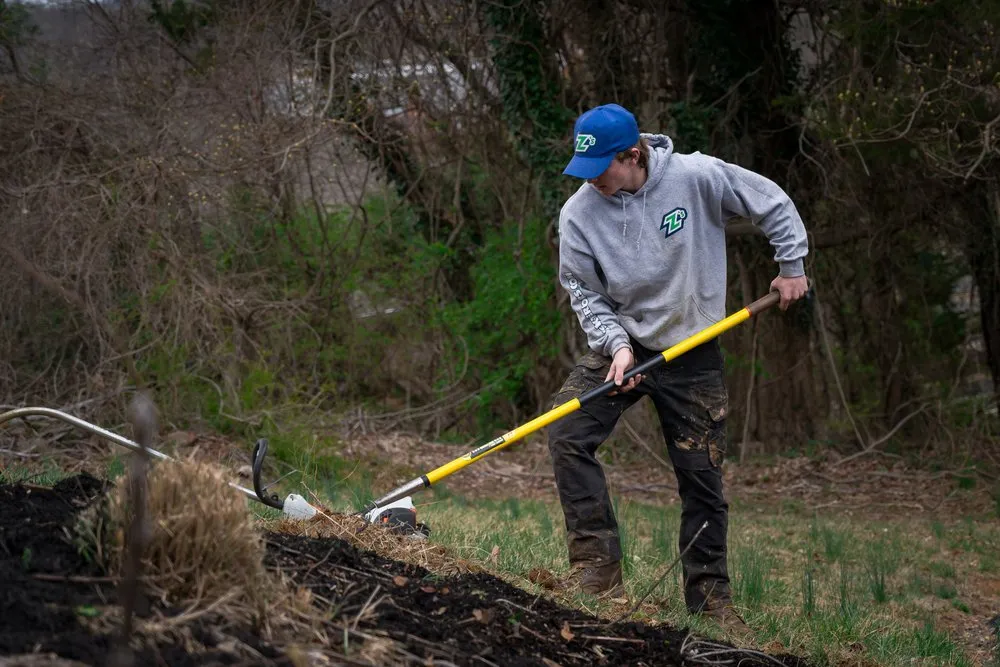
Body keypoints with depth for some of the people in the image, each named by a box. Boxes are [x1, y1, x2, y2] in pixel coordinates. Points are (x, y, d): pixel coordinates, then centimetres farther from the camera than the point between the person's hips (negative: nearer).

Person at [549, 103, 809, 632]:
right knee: (567, 435, -19)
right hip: (621, 343, 2)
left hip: (693, 355, -1)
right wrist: (617, 345, -17)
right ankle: (597, 565, -14)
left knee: (702, 478, 3)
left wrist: (791, 266, 0)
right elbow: (586, 293, -3)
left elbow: (772, 204, -5)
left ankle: (710, 597, 16)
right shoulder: (578, 212, -12)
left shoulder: (697, 177, -18)